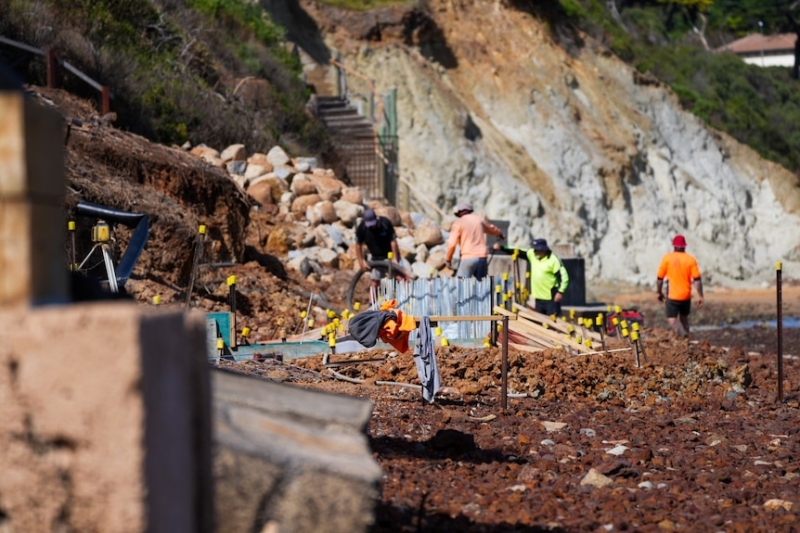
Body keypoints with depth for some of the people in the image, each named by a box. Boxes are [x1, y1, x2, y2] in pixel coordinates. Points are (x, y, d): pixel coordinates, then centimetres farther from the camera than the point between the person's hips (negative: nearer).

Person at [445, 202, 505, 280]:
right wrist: (500, 234, 56)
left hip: (468, 257, -5)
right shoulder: (479, 220, 14)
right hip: (482, 257, 5)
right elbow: (492, 228, 34)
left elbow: (452, 244, -7)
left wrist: (448, 260, 5)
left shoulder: (458, 223, -1)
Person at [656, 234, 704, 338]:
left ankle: (682, 334, -32)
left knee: (672, 319, -6)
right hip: (686, 295, 3)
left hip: (672, 295, -3)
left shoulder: (667, 258, -5)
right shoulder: (691, 260, -2)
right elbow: (697, 280, -7)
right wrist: (700, 296, -1)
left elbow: (660, 278, -2)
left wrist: (659, 292, 12)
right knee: (684, 317, 20)